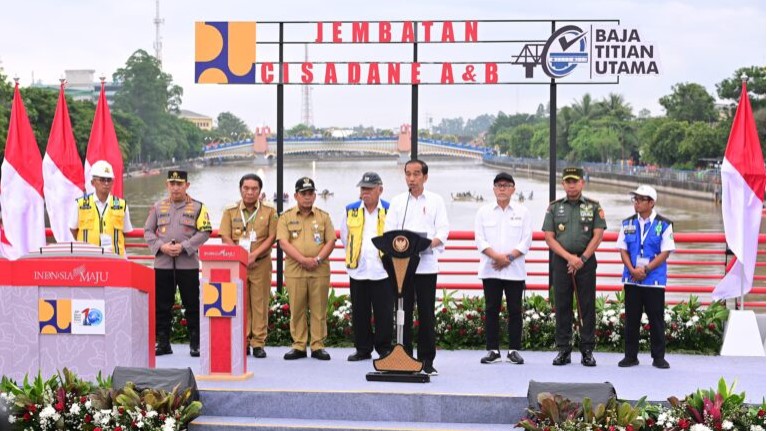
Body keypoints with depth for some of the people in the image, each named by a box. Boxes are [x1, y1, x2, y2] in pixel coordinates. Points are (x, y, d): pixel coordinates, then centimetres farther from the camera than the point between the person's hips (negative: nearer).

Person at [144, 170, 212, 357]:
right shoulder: (158, 207, 11)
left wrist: (184, 247, -14)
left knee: (192, 305, 1)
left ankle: (195, 344, 9)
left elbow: (204, 232, -4)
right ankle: (163, 343, 15)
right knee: (161, 305, 5)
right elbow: (148, 231, 9)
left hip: (188, 263, -2)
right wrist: (161, 246, -8)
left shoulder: (197, 207, 3)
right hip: (162, 263, 2)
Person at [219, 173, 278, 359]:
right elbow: (225, 238, 0)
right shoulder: (230, 211, 7)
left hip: (261, 264, -1)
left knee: (260, 303, -2)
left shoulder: (269, 211, 5)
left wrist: (254, 254, -13)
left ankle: (258, 343, 2)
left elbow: (271, 237, -1)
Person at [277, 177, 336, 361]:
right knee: (296, 310, 2)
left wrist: (317, 259, -11)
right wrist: (303, 260, -15)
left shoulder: (323, 216, 10)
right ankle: (298, 346, 10)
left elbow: (331, 241, 4)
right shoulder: (286, 217, 6)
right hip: (294, 271, 0)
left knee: (319, 310, 2)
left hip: (320, 271, 1)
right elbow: (283, 242, -4)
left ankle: (318, 346, 9)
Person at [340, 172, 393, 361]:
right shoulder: (350, 210, 7)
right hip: (358, 271, 3)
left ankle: (384, 349, 12)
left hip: (382, 271, -3)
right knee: (360, 313, 7)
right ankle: (363, 349, 17)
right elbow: (344, 237, 19)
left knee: (384, 313, 0)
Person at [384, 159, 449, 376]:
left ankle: (427, 360, 7)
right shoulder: (397, 201, 12)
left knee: (426, 313, 1)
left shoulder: (436, 201, 8)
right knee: (404, 311, 3)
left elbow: (443, 230, 0)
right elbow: (388, 230, 5)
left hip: (426, 264, -1)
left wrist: (430, 242, -21)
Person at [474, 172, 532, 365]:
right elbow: (480, 240, 0)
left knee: (515, 310, 1)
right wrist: (497, 256, -14)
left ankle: (514, 350, 8)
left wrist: (509, 257, -12)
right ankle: (493, 350, 7)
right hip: (490, 269, 1)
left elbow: (526, 240, 1)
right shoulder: (484, 212, 8)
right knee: (491, 310, 2)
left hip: (515, 270, 0)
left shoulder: (522, 212, 7)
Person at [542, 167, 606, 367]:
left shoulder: (594, 207, 6)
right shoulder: (554, 207, 8)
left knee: (587, 306, 0)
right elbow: (549, 237, 1)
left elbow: (598, 236, -2)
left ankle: (587, 350, 5)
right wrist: (569, 257, -10)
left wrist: (582, 258, -12)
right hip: (561, 261, 1)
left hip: (586, 261, -1)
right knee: (562, 306, 2)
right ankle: (563, 350, 8)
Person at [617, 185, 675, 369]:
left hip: (655, 280, -3)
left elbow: (665, 252, -6)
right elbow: (623, 250, 5)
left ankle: (659, 357, 11)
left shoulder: (664, 225, -2)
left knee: (656, 319, 2)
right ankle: (631, 355, 14)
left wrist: (646, 269, -15)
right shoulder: (627, 223, 8)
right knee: (632, 318, 7)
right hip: (631, 280, 3)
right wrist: (632, 270, -11)